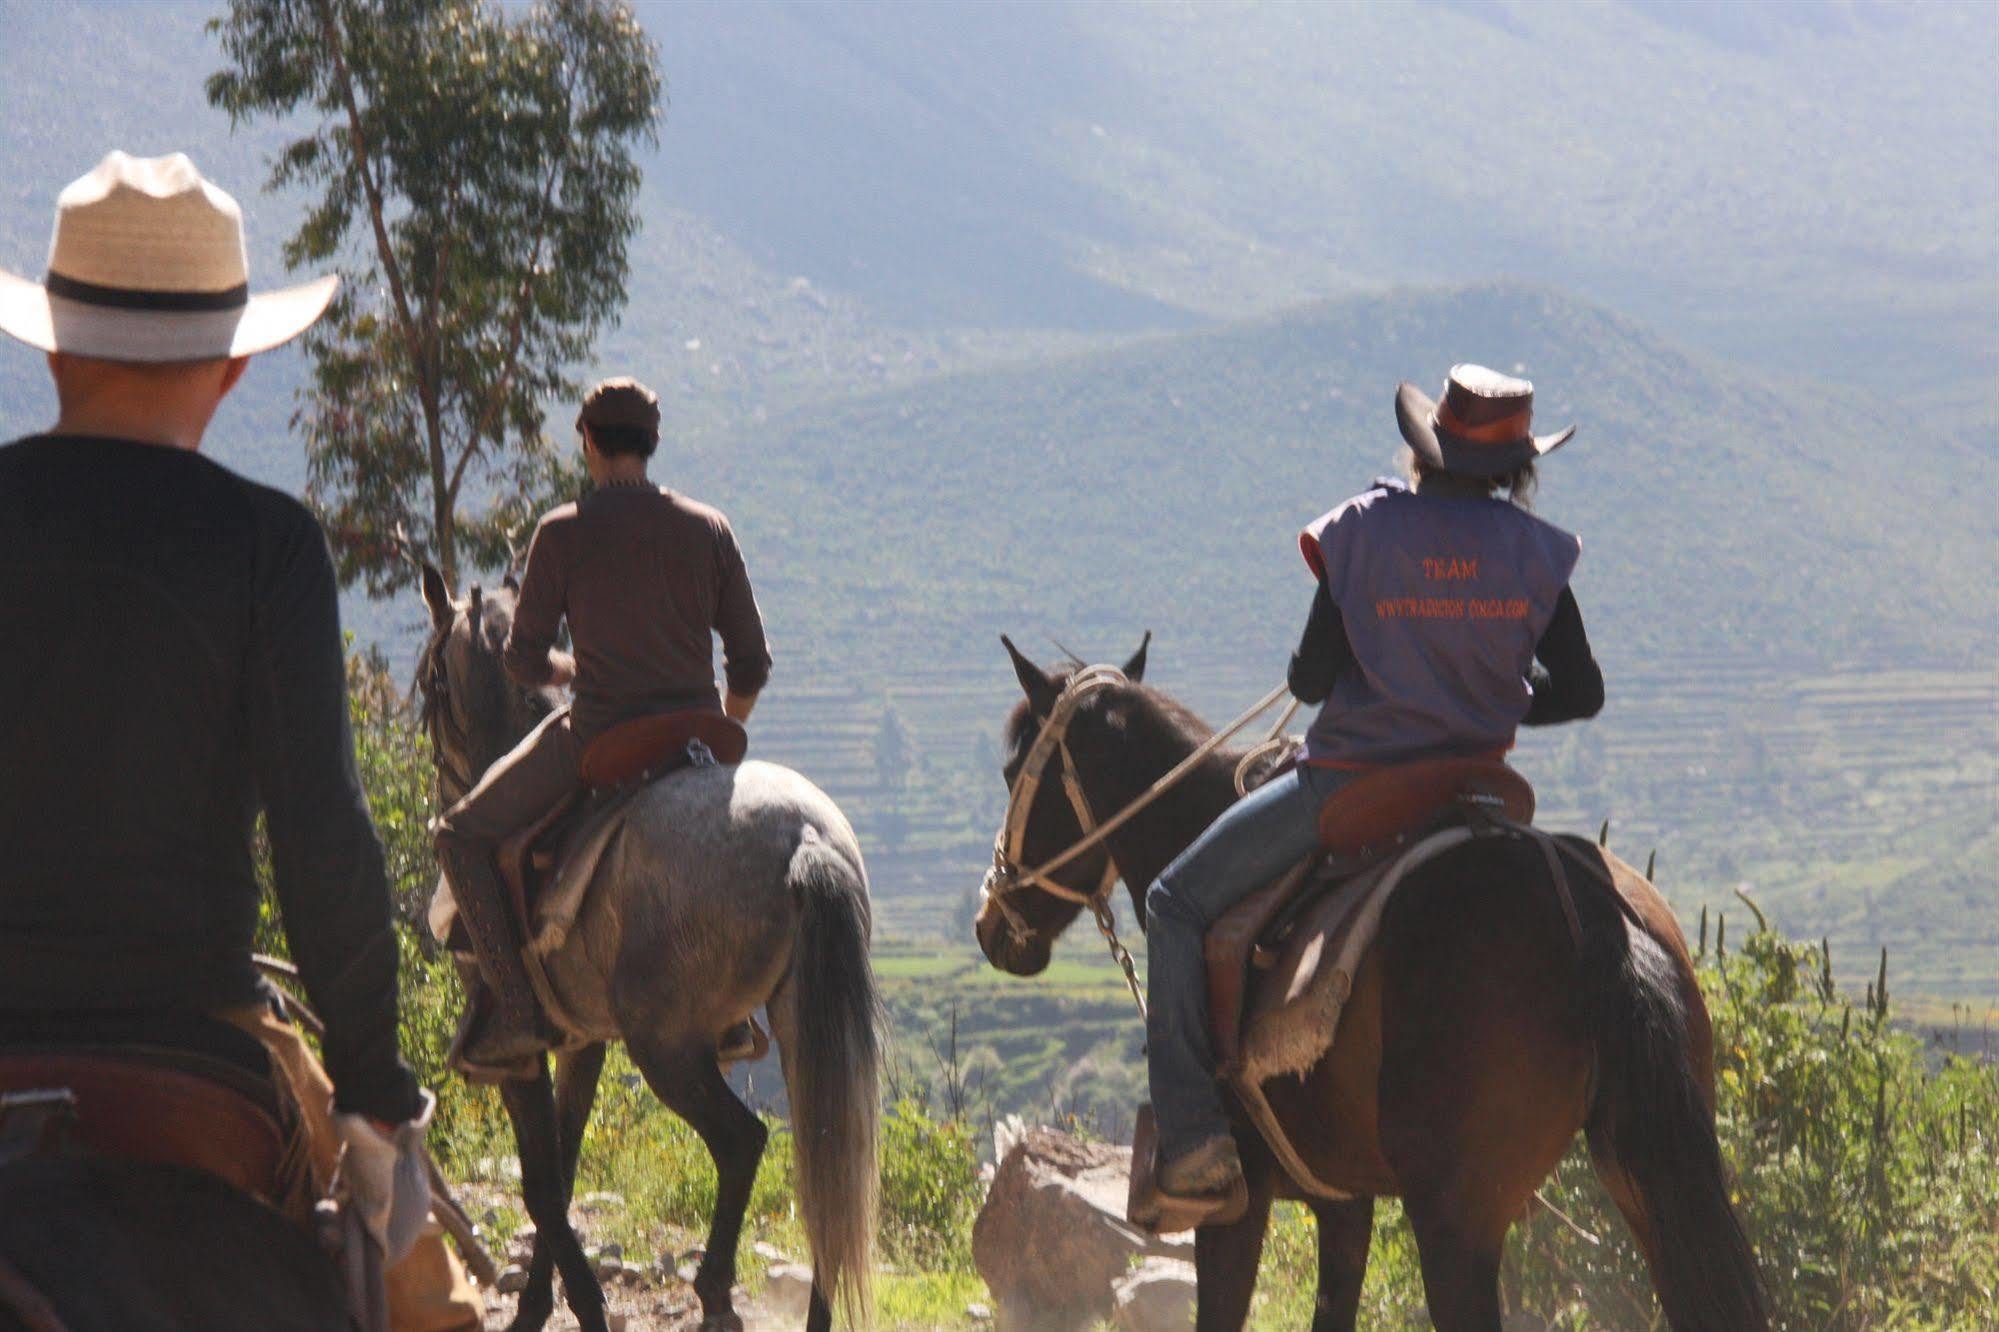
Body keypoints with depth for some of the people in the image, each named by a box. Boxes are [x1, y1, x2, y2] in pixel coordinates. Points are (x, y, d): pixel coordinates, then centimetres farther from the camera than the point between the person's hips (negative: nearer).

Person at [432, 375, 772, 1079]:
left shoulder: (563, 533, -7)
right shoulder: (709, 530, 3)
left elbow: (525, 662, -2)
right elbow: (752, 662, 6)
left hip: (599, 740, -4)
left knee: (463, 837, 13)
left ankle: (516, 1007, -1)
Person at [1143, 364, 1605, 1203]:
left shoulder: (1363, 530, -11)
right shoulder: (1536, 552, -3)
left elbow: (1311, 681, -12)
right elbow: (1580, 692, 1)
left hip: (1350, 784, -4)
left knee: (1179, 905, 8)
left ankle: (1193, 1139, -3)